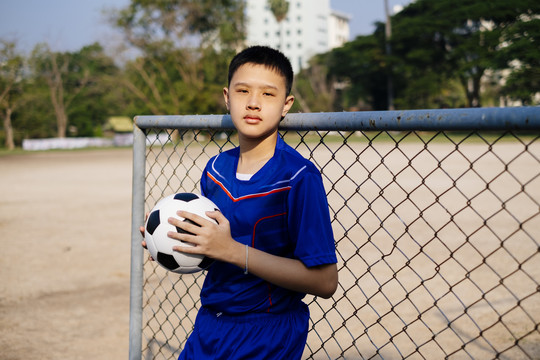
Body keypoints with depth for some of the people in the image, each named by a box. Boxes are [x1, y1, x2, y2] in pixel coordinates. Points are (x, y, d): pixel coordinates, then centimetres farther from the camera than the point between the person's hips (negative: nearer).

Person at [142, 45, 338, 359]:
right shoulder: (216, 168, 1)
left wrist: (232, 250, -25)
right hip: (209, 325, 6)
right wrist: (174, 242, -5)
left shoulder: (299, 177, -18)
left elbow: (324, 281, -23)